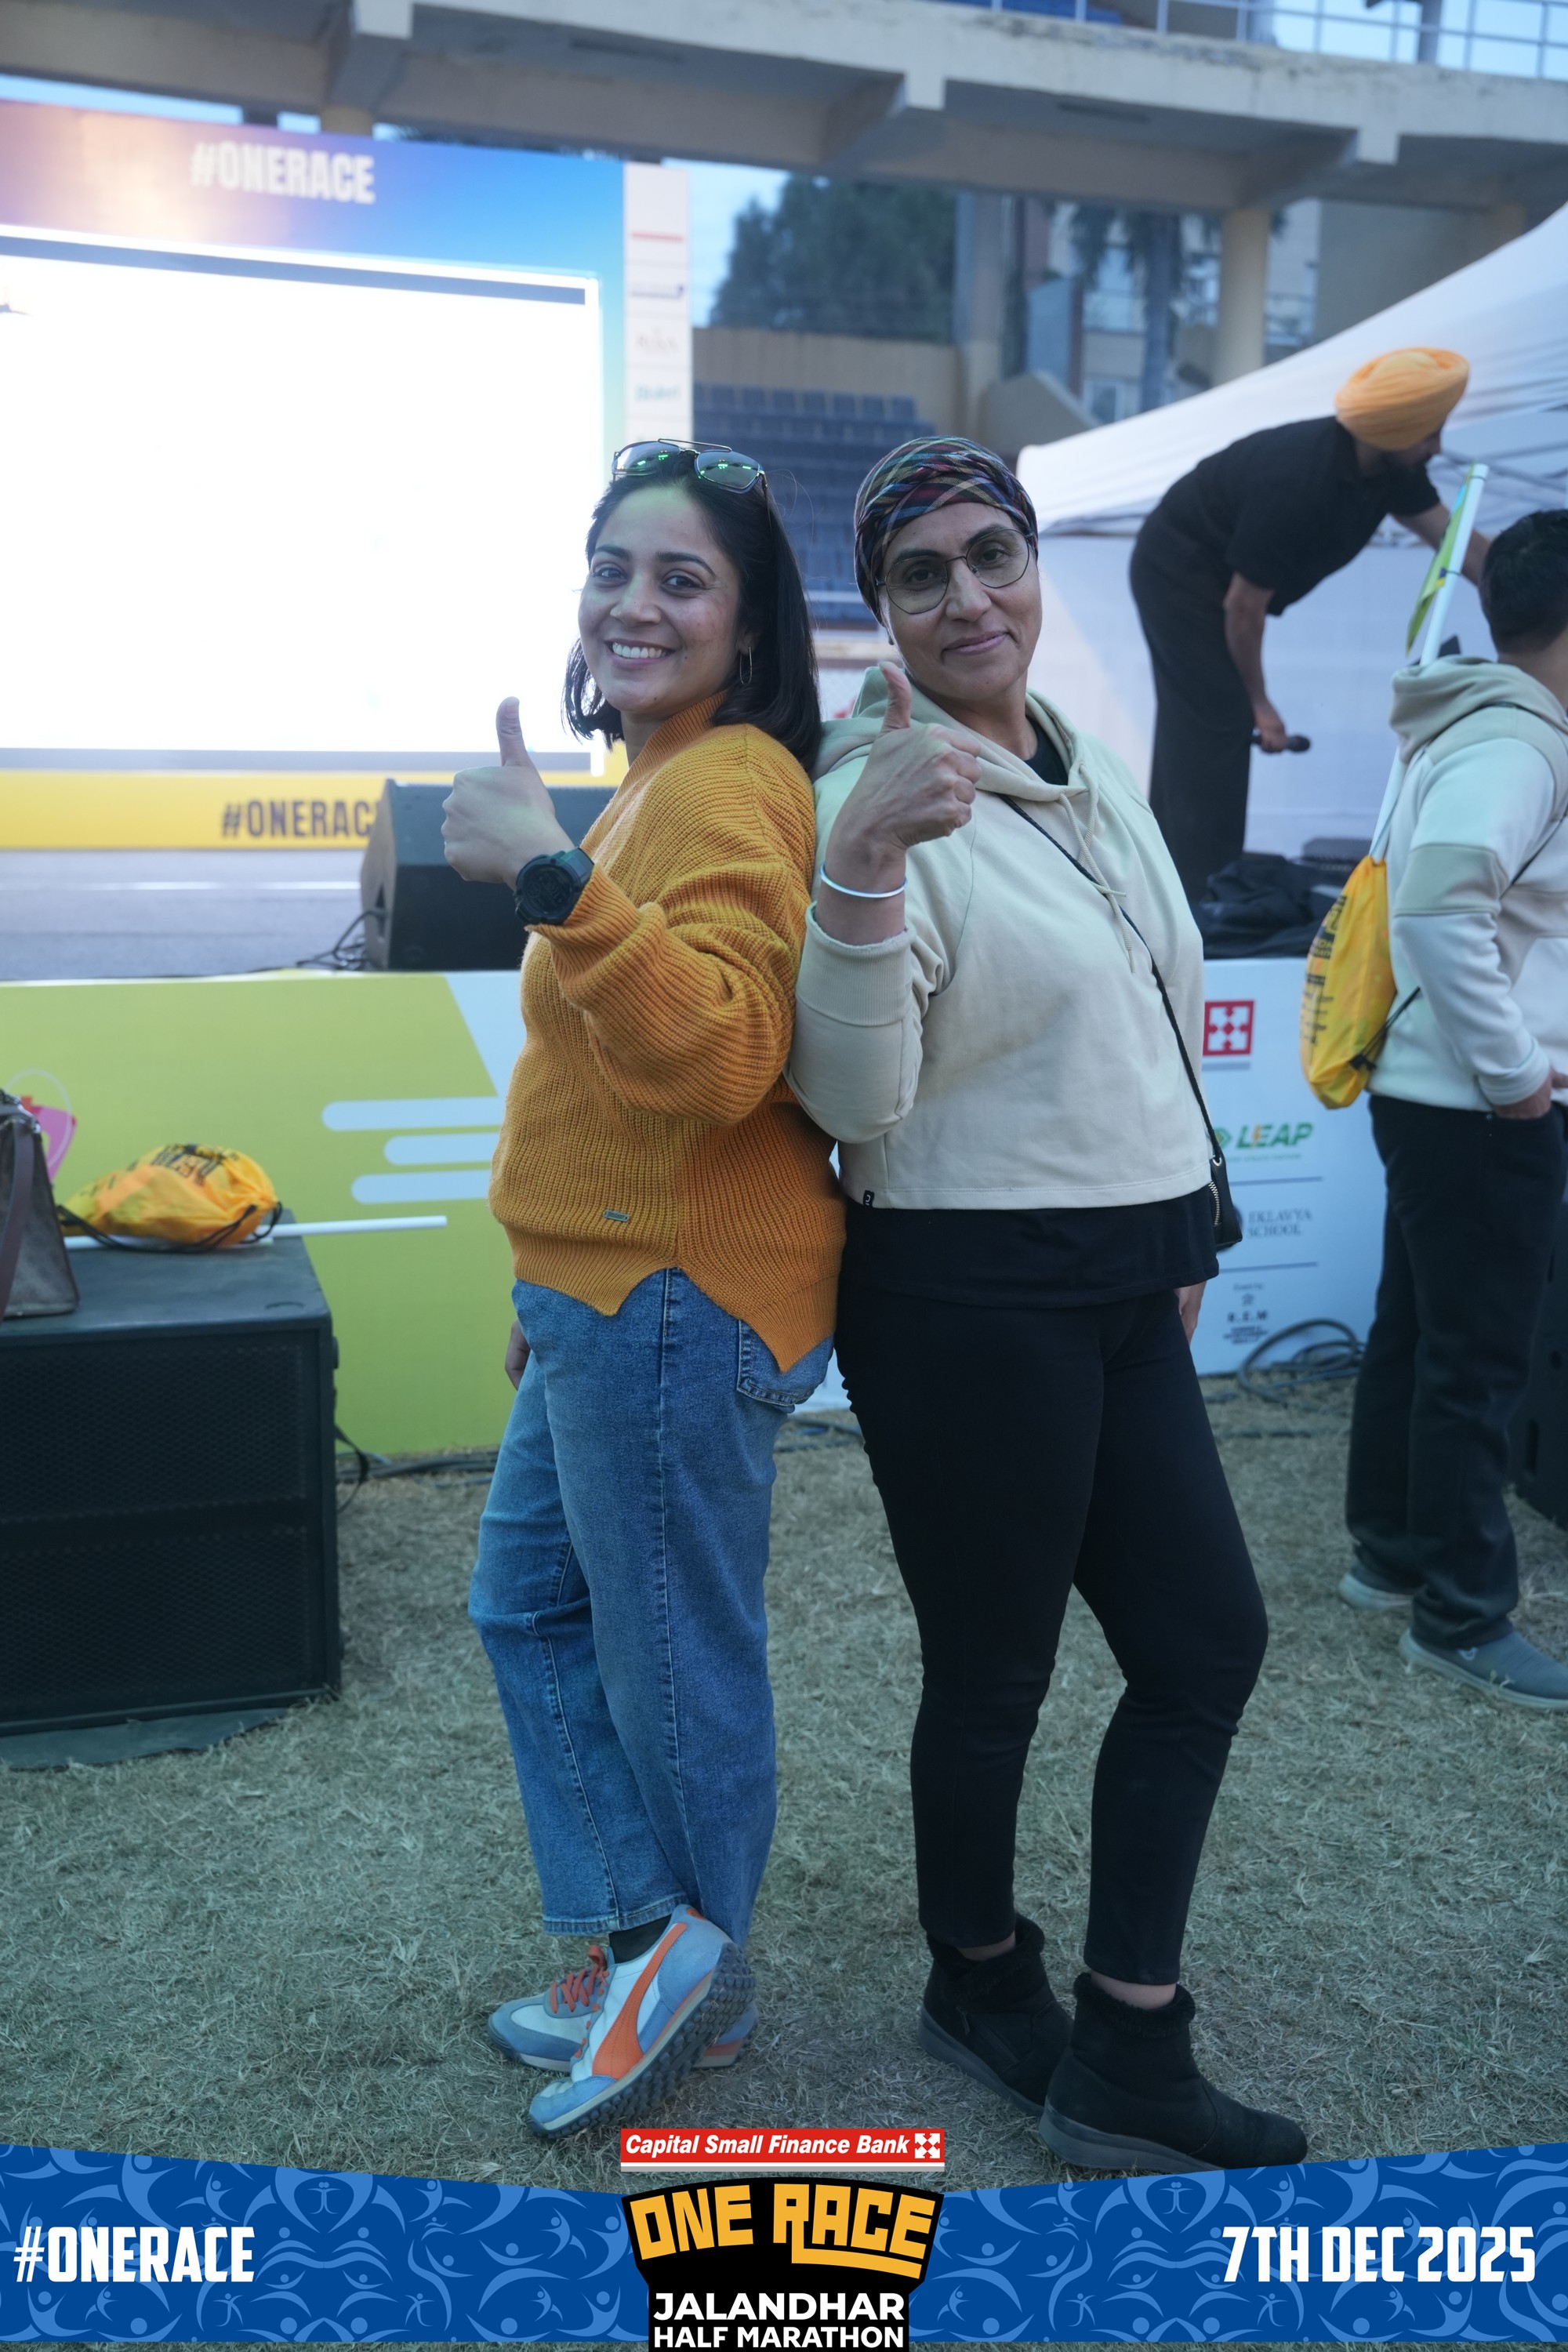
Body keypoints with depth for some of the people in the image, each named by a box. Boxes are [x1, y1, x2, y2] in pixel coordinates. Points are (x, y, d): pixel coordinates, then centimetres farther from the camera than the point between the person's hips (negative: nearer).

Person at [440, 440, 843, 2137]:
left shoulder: (727, 786, -17)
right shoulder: (658, 783, 16)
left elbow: (720, 1054, -32)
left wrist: (555, 879, -41)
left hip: (679, 1300, -11)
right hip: (609, 1298, 11)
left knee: (673, 1654, 6)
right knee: (528, 1601, 19)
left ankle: (688, 1975, 28)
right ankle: (640, 1938, 28)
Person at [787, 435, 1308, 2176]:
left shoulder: (1097, 773, 10)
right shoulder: (872, 796, -13)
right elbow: (852, 1098, -22)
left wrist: (1178, 1231, 21)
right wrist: (862, 859, -35)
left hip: (1120, 1290, 8)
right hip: (967, 1300, -8)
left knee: (1207, 1638, 10)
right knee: (993, 1672, 6)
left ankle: (1121, 2059, 23)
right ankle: (978, 1983, 35)